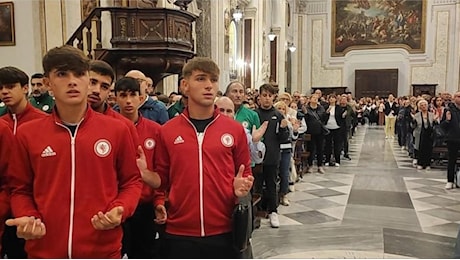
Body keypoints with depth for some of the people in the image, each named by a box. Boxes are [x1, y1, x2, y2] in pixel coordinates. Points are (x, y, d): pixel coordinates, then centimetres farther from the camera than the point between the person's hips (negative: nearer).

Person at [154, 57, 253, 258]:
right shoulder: (167, 131, 0)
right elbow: (162, 179, 8)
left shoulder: (235, 129, 0)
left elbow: (245, 173, 10)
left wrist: (242, 186, -11)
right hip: (180, 232, 0)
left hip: (224, 232, 1)